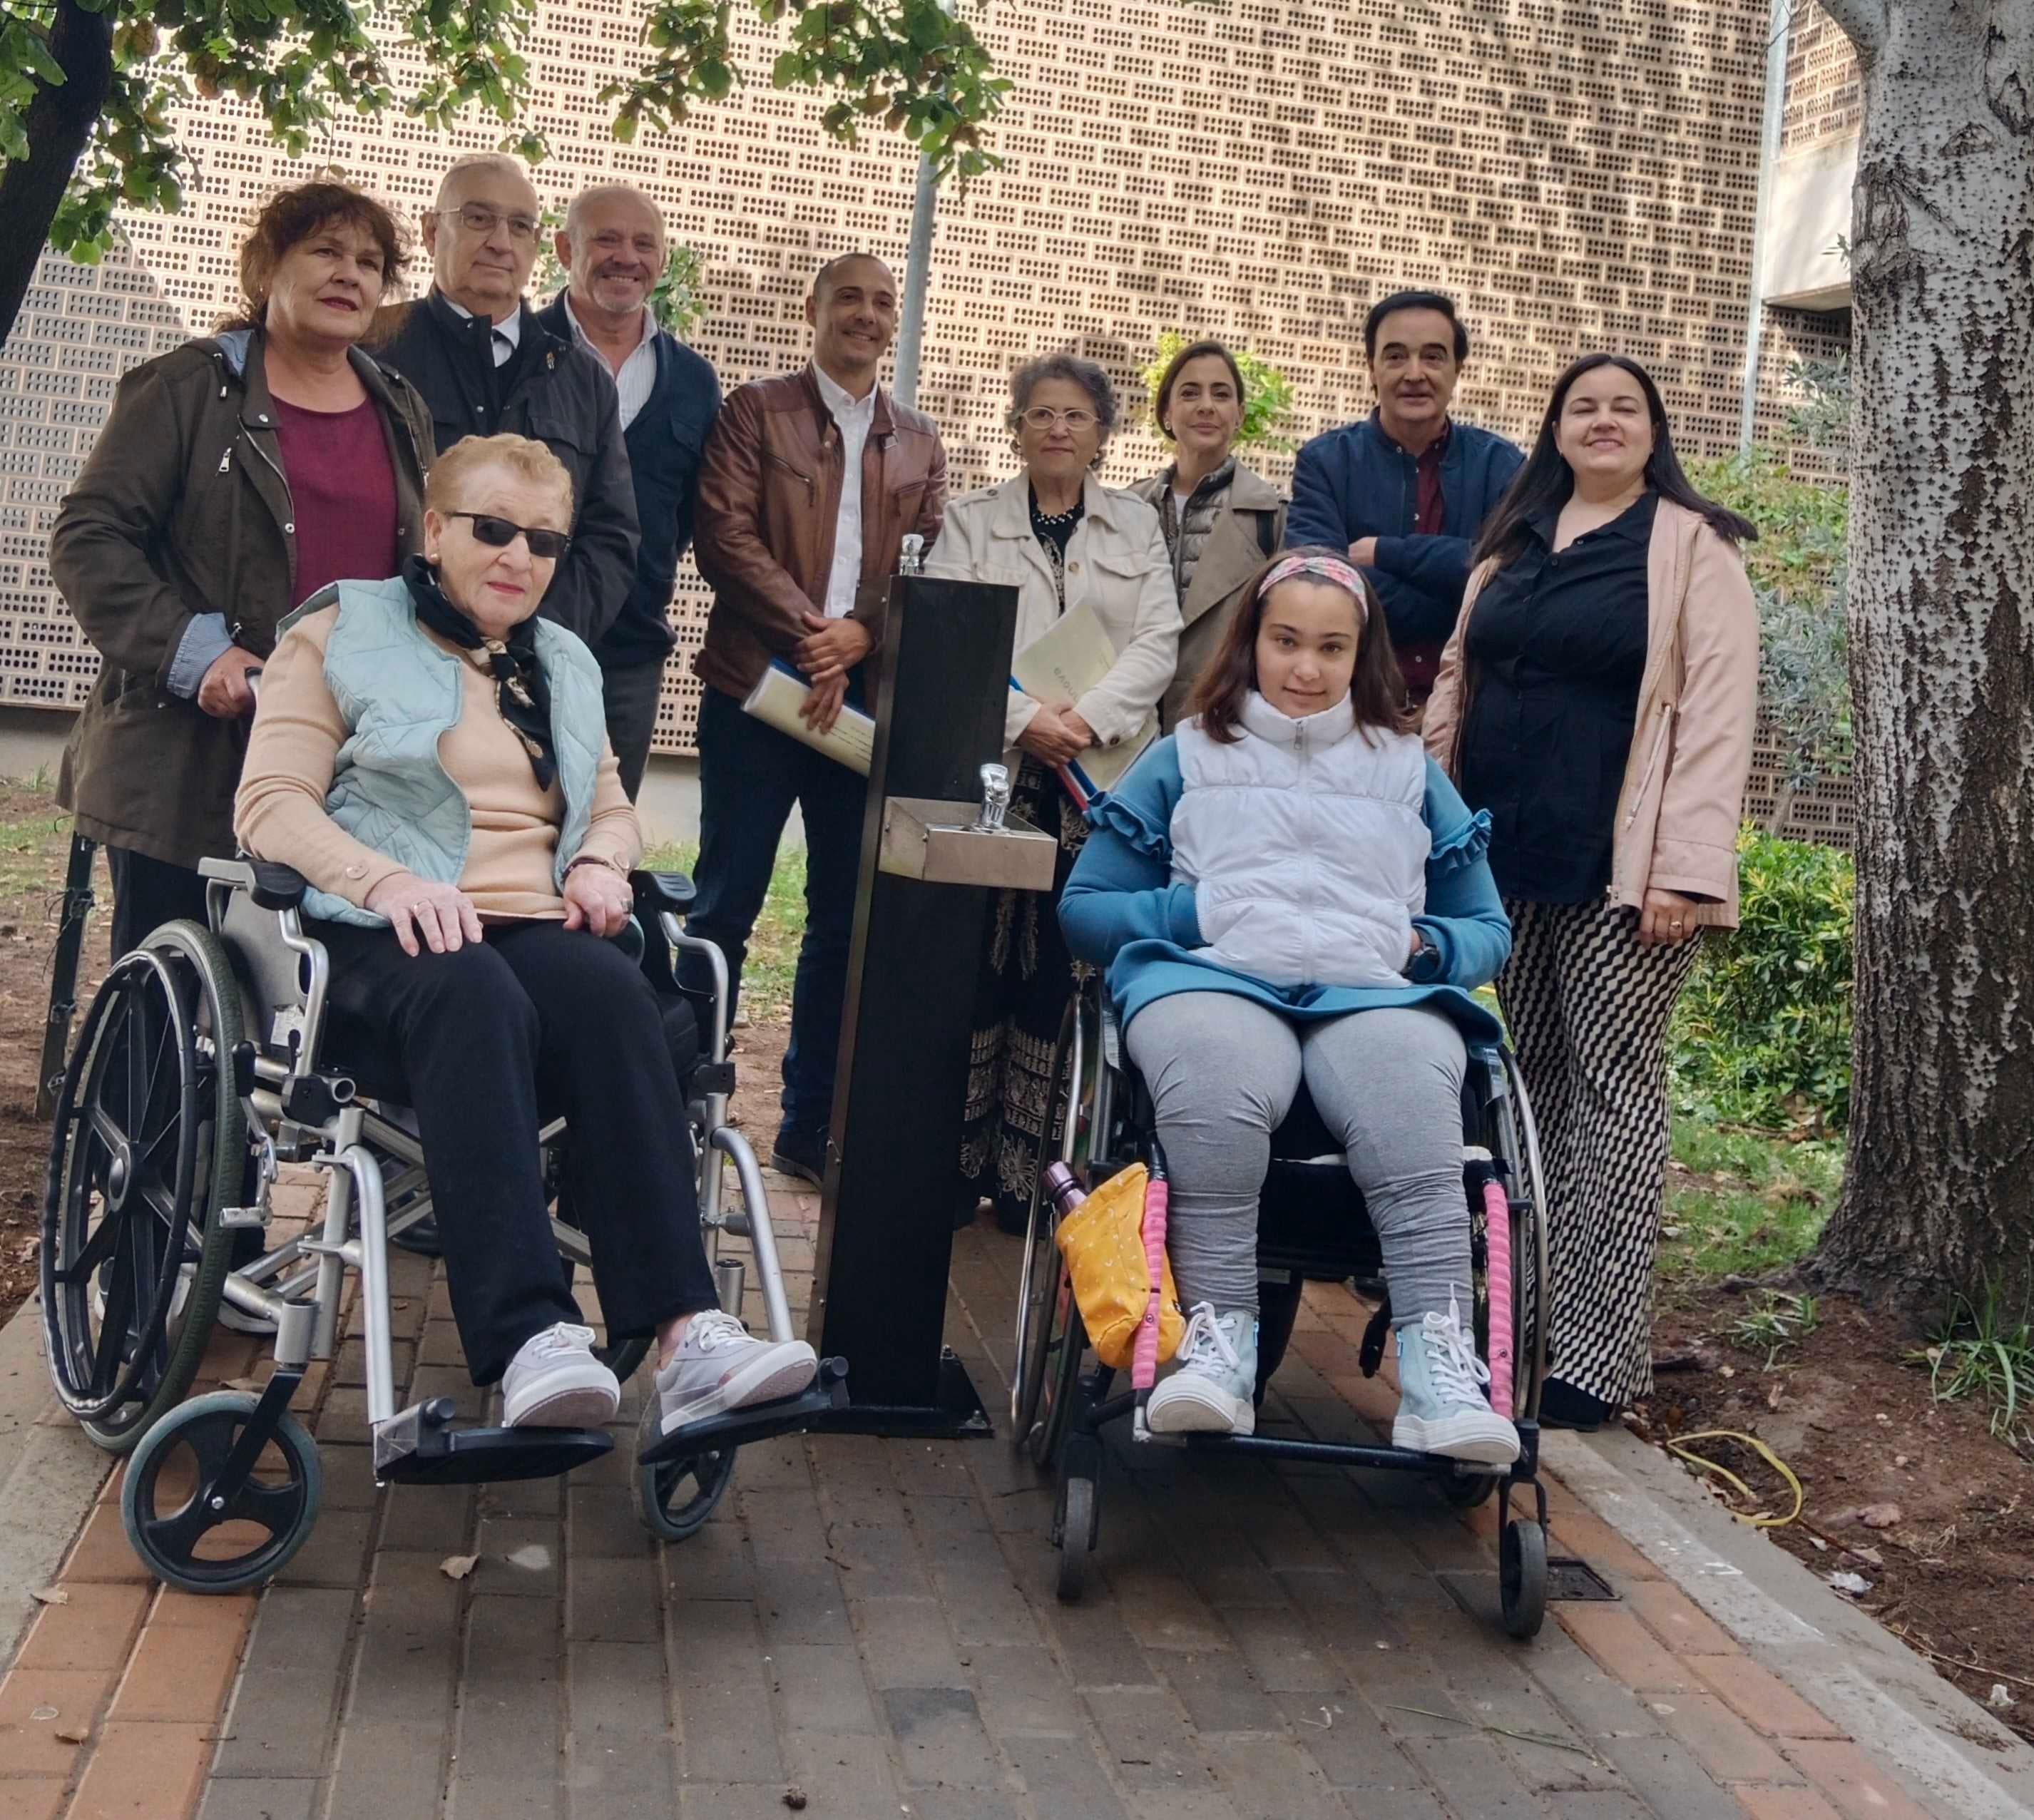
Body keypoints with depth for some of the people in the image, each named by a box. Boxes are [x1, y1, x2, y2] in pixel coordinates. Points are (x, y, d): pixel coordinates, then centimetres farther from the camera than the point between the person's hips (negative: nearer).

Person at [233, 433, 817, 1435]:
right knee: (476, 996, -39)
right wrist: (388, 879, -18)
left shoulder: (565, 664, 28)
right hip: (384, 937, -4)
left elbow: (610, 804, 31)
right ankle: (528, 1343, -51)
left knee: (615, 992, -33)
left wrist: (602, 861, 5)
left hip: (534, 927, 4)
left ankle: (685, 1334, -45)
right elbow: (271, 803, 0)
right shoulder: (342, 633, 12)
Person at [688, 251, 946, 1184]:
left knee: (846, 915, 5)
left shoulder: (920, 443, 17)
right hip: (758, 683, -3)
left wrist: (859, 634, -12)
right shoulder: (754, 411, 6)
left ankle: (811, 1124, 13)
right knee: (727, 904, -1)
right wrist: (808, 636, -17)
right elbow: (726, 533, -6)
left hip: (868, 696, 4)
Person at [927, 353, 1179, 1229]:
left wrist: (1087, 716, -13)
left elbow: (1157, 644, 3)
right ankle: (959, 1157, 3)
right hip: (987, 772, -1)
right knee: (975, 964, -5)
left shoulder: (1138, 527, 15)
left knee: (1058, 973, -2)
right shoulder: (972, 521, 11)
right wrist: (1023, 719, -15)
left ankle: (1024, 1170, 2)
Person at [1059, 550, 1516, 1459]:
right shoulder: (1184, 760, 25)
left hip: (1377, 992, 1)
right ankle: (1220, 1338, -35)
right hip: (1214, 977, -1)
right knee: (1217, 1080, -40)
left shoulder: (1410, 772, 29)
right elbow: (1084, 908, 18)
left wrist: (1423, 945, 5)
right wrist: (1201, 910, 1)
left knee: (1410, 1109, -37)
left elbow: (1488, 930, 28)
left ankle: (1440, 1365, -42)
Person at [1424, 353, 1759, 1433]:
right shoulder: (1514, 543, 16)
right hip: (1507, 858, 6)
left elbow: (1718, 712, -8)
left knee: (1612, 1083, -5)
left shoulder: (1691, 545, 0)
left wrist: (1685, 868, -16)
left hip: (1618, 864, -5)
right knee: (1533, 1078, 9)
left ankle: (1596, 1351, -2)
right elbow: (1457, 680, 20)